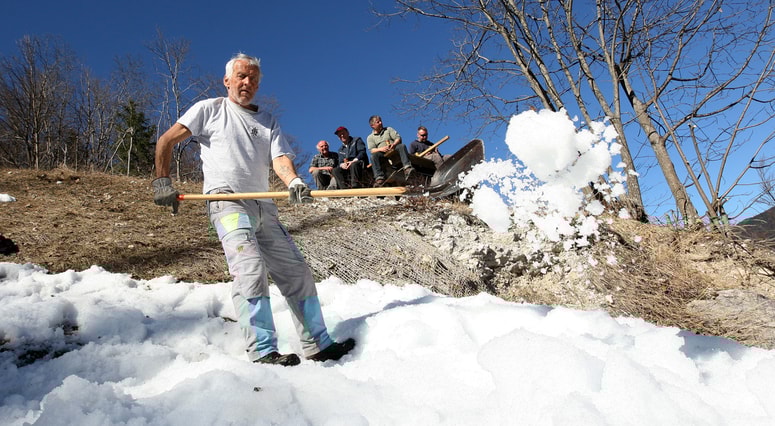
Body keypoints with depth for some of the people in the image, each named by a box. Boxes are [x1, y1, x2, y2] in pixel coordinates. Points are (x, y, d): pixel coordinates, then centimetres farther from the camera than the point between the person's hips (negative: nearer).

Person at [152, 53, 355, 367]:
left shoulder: (268, 122, 20)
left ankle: (319, 346, 14)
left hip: (264, 205, 6)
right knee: (250, 267, -26)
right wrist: (162, 182, 1)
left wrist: (294, 181, -19)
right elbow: (166, 141, 10)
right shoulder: (210, 109, 10)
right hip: (226, 200, -5)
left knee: (297, 272, 4)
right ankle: (263, 352, -23)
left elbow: (280, 159, 2)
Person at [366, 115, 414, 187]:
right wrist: (381, 149, -19)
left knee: (402, 146, -30)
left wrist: (394, 144, -13)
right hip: (383, 155, -1)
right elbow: (372, 150, 3)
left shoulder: (389, 129, 23)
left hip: (394, 150, 1)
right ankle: (379, 178, -43)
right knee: (374, 156, -33)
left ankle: (407, 168, -48)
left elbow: (398, 138, 11)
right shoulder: (370, 137, 18)